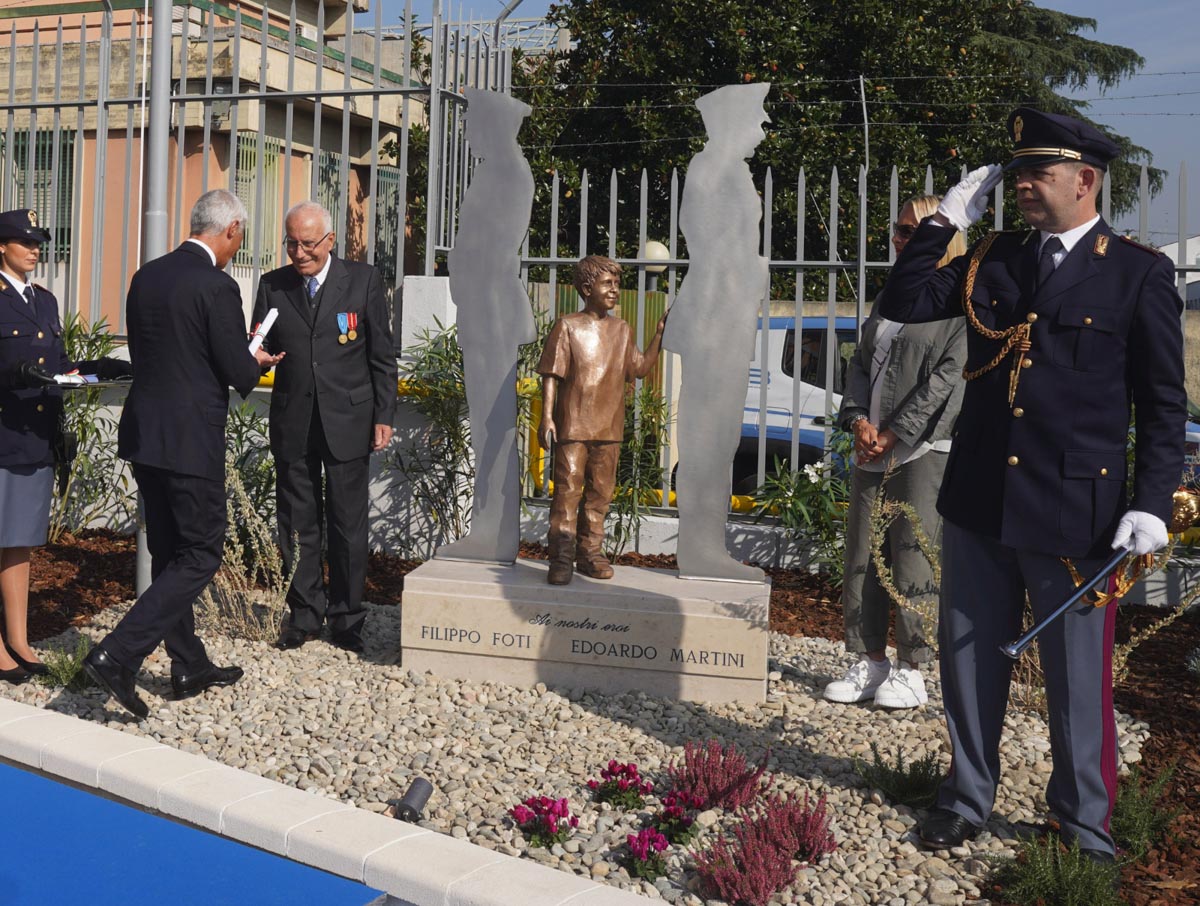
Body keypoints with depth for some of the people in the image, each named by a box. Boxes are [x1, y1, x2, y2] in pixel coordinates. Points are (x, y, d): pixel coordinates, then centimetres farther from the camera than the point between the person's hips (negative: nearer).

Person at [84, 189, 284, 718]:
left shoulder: (146, 277, 8)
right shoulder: (217, 286, -15)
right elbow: (239, 371, -14)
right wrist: (259, 362, 10)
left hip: (143, 432, 8)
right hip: (191, 440, -8)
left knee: (169, 555, 16)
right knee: (200, 556, 2)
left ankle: (190, 665, 27)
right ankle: (117, 657, -8)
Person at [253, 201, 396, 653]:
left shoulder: (363, 279, 0)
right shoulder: (272, 285, 7)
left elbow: (382, 354, 1)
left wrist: (383, 416, -3)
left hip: (347, 422, -2)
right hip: (293, 424, 3)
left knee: (347, 527, 4)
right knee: (297, 526, 8)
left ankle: (346, 619, 17)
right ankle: (305, 615, 21)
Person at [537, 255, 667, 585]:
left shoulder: (622, 330, 13)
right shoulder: (567, 326, -2)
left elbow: (640, 369, 17)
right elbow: (551, 374, -4)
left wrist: (659, 334, 11)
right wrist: (546, 416, -11)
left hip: (609, 427, 5)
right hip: (572, 425, -5)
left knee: (600, 492, 8)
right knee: (567, 490, -4)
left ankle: (590, 553, 18)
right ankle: (561, 559, 1)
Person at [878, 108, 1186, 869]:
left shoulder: (1139, 273, -4)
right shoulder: (995, 259, 9)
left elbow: (1164, 403, -3)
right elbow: (902, 306, 6)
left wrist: (1152, 503, -11)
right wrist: (944, 222, 0)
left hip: (1075, 512, -4)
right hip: (978, 500, 5)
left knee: (1078, 679, 6)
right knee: (971, 662, 14)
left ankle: (1085, 823, 25)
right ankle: (968, 798, 32)